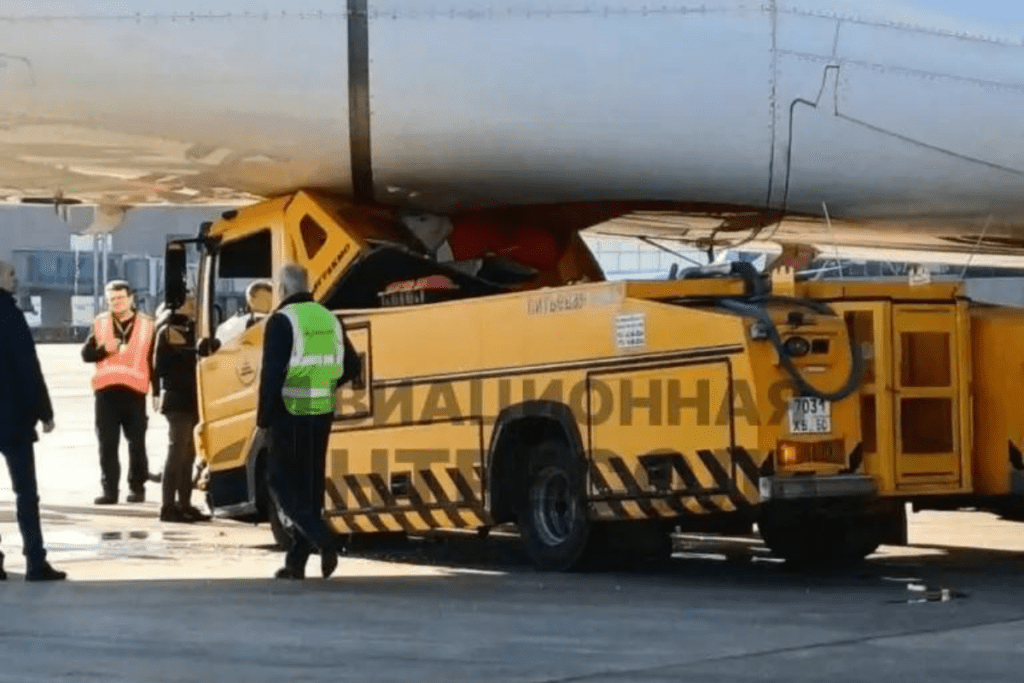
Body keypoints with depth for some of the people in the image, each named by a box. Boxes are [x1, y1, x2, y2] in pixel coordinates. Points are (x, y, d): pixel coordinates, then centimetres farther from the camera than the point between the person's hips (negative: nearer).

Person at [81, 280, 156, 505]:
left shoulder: (146, 325, 3)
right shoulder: (100, 323, 8)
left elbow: (154, 361, 5)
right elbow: (86, 354, 5)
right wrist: (104, 349, -15)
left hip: (135, 391, -1)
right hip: (106, 391, 1)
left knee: (136, 443, 5)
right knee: (107, 444, 1)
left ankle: (137, 487, 15)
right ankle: (109, 490, 4)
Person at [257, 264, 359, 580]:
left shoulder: (282, 321, -9)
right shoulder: (330, 320, 10)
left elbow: (272, 374, -15)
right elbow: (351, 367, 14)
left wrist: (263, 420, -9)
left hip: (290, 414, -6)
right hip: (322, 415, 6)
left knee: (282, 482, 4)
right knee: (309, 485, 11)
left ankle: (322, 539, -15)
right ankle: (296, 562, 11)